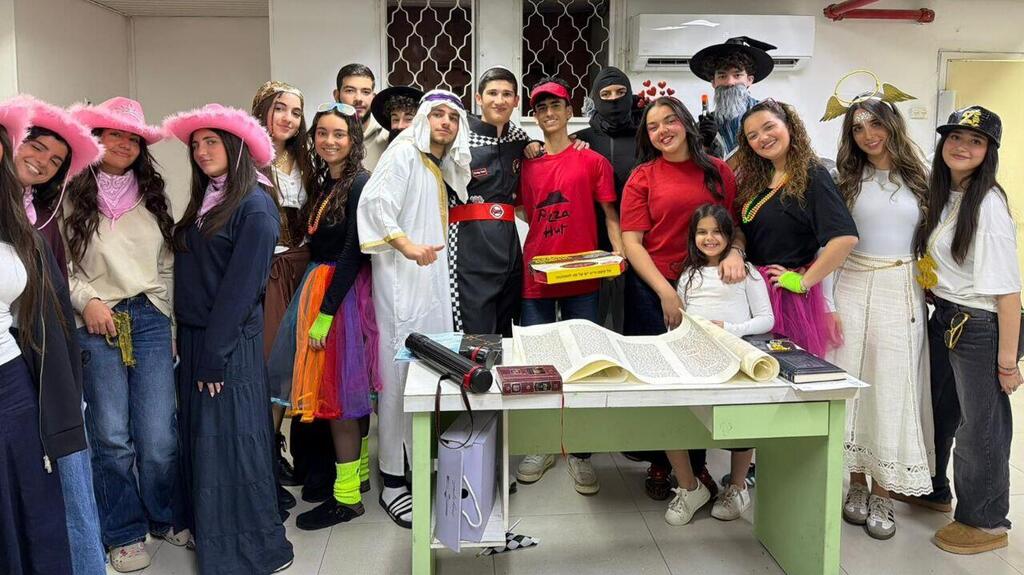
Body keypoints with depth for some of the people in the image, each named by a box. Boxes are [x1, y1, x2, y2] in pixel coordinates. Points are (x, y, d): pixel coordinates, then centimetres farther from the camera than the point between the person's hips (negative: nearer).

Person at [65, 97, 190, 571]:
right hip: (96, 326, -2)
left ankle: (165, 517, 24)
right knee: (111, 437, 5)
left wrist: (168, 320, 7)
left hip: (150, 321, 2)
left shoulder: (154, 197, 11)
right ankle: (125, 532, 22)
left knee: (159, 436, 0)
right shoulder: (73, 196, 1)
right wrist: (87, 301, -13)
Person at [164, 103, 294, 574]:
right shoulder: (203, 201, 13)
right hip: (193, 338, 8)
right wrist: (188, 343, 6)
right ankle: (205, 534, 31)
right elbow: (187, 276, 12)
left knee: (230, 442, -2)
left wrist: (214, 356, -16)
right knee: (197, 438, 15)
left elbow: (239, 287, -16)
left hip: (230, 341, -8)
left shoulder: (255, 207, -12)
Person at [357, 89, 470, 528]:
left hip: (432, 279, 8)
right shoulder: (404, 153, -5)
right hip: (400, 281, -8)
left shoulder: (442, 166, 21)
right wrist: (404, 243, -28)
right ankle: (392, 481, 3)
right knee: (399, 376, -6)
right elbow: (373, 202, -19)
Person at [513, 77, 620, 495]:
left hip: (582, 277, -3)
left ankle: (581, 453, 16)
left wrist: (618, 253, -14)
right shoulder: (528, 165, 11)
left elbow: (610, 215, 1)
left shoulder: (592, 161, 2)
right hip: (536, 277, 3)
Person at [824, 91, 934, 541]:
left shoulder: (918, 178, 7)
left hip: (903, 294, 0)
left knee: (893, 390, 1)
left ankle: (882, 495, 11)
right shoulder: (848, 180, 6)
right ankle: (857, 484, 17)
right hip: (853, 289, 0)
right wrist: (827, 302, -6)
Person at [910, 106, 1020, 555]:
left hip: (980, 327, -8)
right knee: (937, 409, 22)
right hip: (943, 317, 8)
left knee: (980, 425, 6)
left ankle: (986, 522, 25)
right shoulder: (942, 195, 6)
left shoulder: (988, 204, -18)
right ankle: (932, 488, 43)